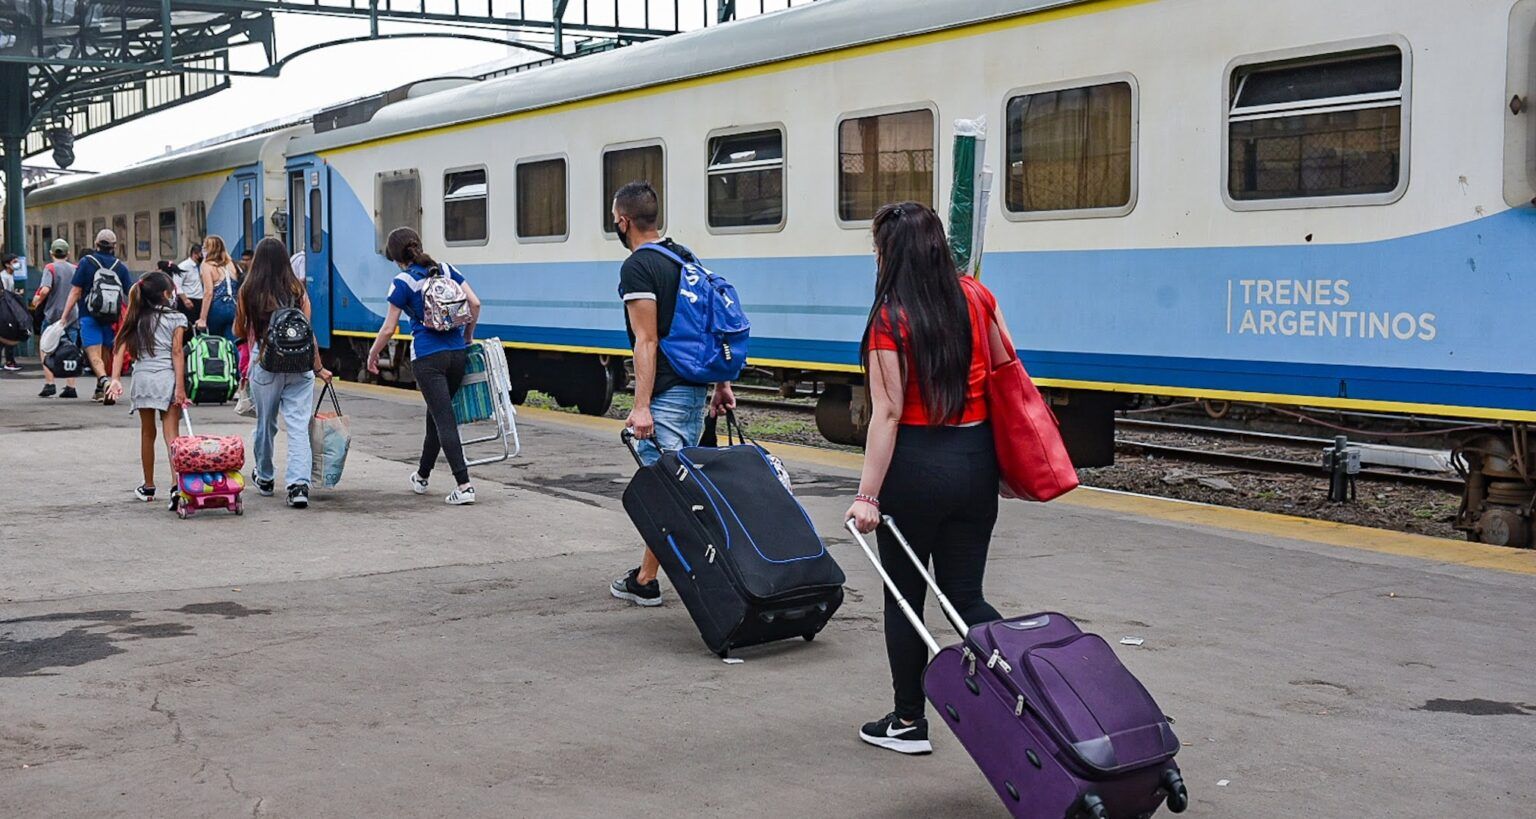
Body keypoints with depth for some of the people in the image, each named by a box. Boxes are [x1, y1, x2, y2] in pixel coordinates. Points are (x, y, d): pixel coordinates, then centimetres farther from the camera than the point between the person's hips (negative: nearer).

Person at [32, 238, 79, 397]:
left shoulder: (50, 268, -7)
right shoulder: (74, 269, 5)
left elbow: (45, 289, -21)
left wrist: (37, 300, -3)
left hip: (53, 314, -4)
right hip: (72, 315, 4)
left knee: (45, 350, 9)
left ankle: (49, 383, 0)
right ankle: (70, 387, 2)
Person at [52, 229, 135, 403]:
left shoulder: (86, 262, -2)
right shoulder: (120, 267, 6)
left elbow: (75, 292, -5)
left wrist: (64, 316, -3)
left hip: (89, 315, -3)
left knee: (94, 355, -9)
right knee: (106, 353, 18)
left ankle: (104, 380, -35)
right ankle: (100, 390, 27)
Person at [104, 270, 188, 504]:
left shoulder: (137, 318, 9)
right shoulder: (176, 318, -1)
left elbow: (120, 347, 0)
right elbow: (177, 353, -7)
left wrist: (115, 378, -5)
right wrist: (180, 387, -9)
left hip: (142, 377, 3)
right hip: (167, 378, -3)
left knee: (147, 433, 16)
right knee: (171, 434, -4)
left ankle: (148, 487, 26)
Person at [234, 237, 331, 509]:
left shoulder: (248, 292, 0)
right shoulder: (297, 291, 1)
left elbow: (239, 331, 10)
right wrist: (319, 368, 10)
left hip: (264, 364, 0)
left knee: (265, 424, 18)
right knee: (299, 426, -2)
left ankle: (265, 478, 34)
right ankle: (299, 484, -15)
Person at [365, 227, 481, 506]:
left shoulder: (403, 282, -5)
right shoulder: (445, 269, 8)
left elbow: (388, 328, -3)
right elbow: (475, 304, 5)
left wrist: (372, 355, 14)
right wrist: (467, 337, 19)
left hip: (427, 356, -5)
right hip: (457, 353, 5)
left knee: (443, 420, -6)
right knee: (436, 414, 20)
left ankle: (464, 485, -14)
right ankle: (422, 476, 35)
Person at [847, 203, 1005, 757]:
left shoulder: (890, 319, -13)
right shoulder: (975, 297, 2)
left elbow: (888, 412, -17)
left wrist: (867, 496, -16)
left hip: (916, 462, -5)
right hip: (976, 457, 5)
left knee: (904, 596, 10)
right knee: (966, 596, 14)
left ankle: (908, 722, 19)